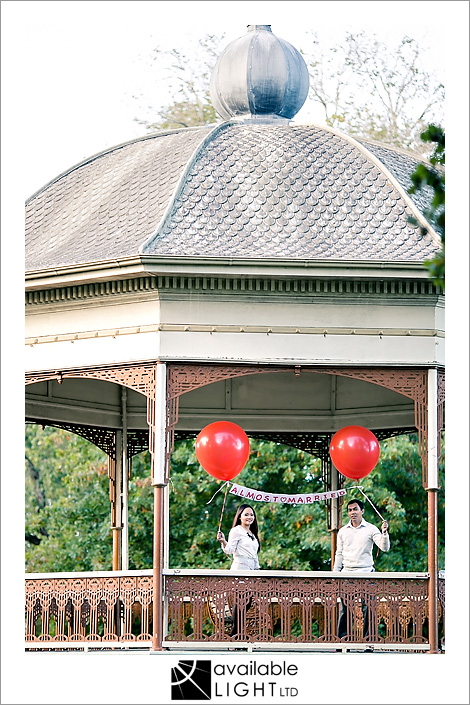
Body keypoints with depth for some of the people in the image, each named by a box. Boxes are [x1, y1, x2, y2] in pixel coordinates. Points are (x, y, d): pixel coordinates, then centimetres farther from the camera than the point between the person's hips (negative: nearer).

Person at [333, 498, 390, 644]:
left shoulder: (370, 529, 4)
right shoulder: (343, 532, 13)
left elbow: (384, 548, -4)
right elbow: (339, 554, 17)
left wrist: (384, 533, -21)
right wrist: (335, 575, 11)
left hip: (365, 573, -2)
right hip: (347, 574, 2)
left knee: (367, 609, -5)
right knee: (345, 609, -2)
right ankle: (342, 640, 1)